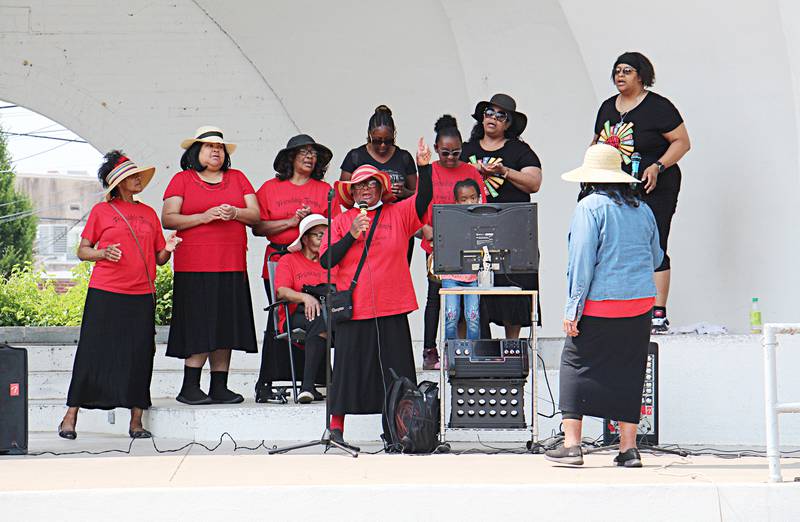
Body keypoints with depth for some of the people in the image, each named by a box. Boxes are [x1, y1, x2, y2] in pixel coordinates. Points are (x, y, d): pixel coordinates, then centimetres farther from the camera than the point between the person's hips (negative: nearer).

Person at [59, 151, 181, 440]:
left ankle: (136, 421, 4)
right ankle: (70, 416, 3)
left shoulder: (149, 214, 15)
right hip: (104, 294, -3)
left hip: (141, 296, 3)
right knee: (92, 353, -4)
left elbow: (158, 258, 17)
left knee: (139, 356, 0)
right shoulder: (101, 211, 5)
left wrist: (168, 249, -5)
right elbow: (82, 251, 5)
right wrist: (103, 253, -14)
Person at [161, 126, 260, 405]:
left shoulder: (237, 178, 16)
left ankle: (219, 387, 5)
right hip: (194, 267, -4)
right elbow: (168, 218, -4)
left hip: (232, 267, 4)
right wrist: (204, 217, -14)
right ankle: (190, 388, -5)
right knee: (200, 328, -9)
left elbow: (255, 215, 10)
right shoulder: (182, 180, 6)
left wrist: (234, 213, -10)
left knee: (225, 328, 2)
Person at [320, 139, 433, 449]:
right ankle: (336, 424, 10)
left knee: (394, 368, 4)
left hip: (392, 307, 1)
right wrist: (351, 235, -12)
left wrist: (424, 168, -20)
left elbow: (423, 199, -8)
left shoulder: (398, 214, 7)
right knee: (349, 364, 2)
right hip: (354, 307, -1)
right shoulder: (341, 222, 6)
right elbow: (326, 260, -1)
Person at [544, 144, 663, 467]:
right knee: (628, 371, 9)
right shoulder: (641, 209, 10)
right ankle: (628, 448, 7)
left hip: (600, 304, -5)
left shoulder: (590, 206, -7)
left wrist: (573, 308, -10)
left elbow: (582, 260, -12)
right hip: (641, 302, 5)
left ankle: (571, 444, -1)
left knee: (577, 365, 4)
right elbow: (656, 258, 19)